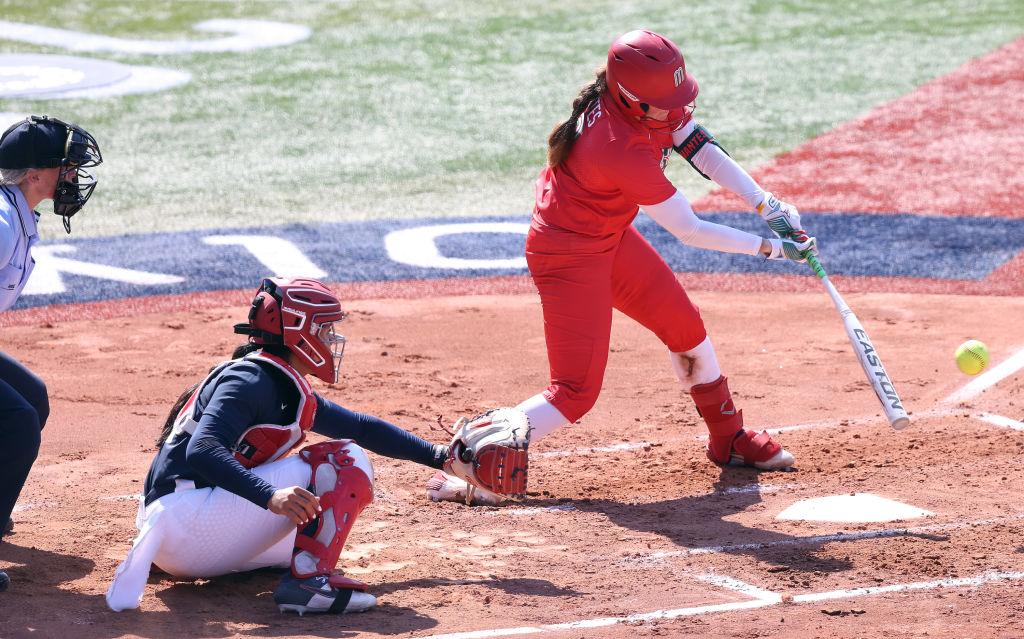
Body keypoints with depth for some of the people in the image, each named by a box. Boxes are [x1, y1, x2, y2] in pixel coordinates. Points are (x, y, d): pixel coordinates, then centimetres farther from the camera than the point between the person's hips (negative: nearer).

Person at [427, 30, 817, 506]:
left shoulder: (651, 99, -14)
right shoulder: (622, 152, -35)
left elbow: (702, 150, -4)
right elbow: (690, 231, -25)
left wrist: (768, 205, -13)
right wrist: (770, 248, -17)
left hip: (610, 237, 10)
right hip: (569, 256, -10)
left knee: (685, 326, 19)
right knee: (576, 391, -12)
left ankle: (728, 438, 37)